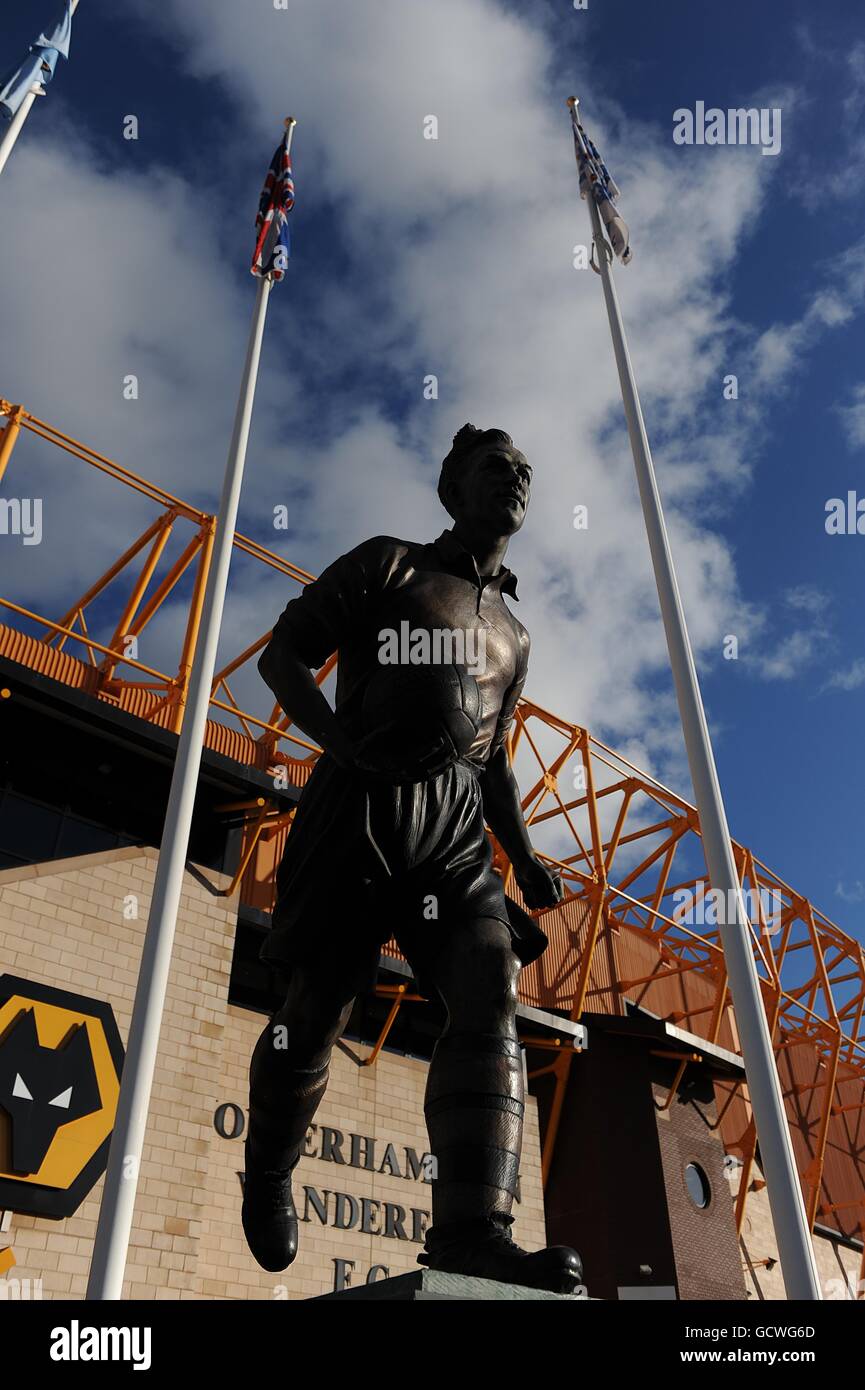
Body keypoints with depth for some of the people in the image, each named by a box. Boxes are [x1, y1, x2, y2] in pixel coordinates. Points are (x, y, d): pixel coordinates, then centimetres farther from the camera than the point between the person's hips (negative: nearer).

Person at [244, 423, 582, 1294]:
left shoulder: (512, 636, 24)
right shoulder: (388, 565, 8)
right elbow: (282, 655, 2)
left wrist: (525, 859, 13)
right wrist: (344, 745, -16)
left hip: (455, 828, 5)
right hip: (360, 807, -4)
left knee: (491, 998, -17)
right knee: (315, 1013, 2)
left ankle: (470, 1228, -22)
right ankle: (268, 1173, 29)